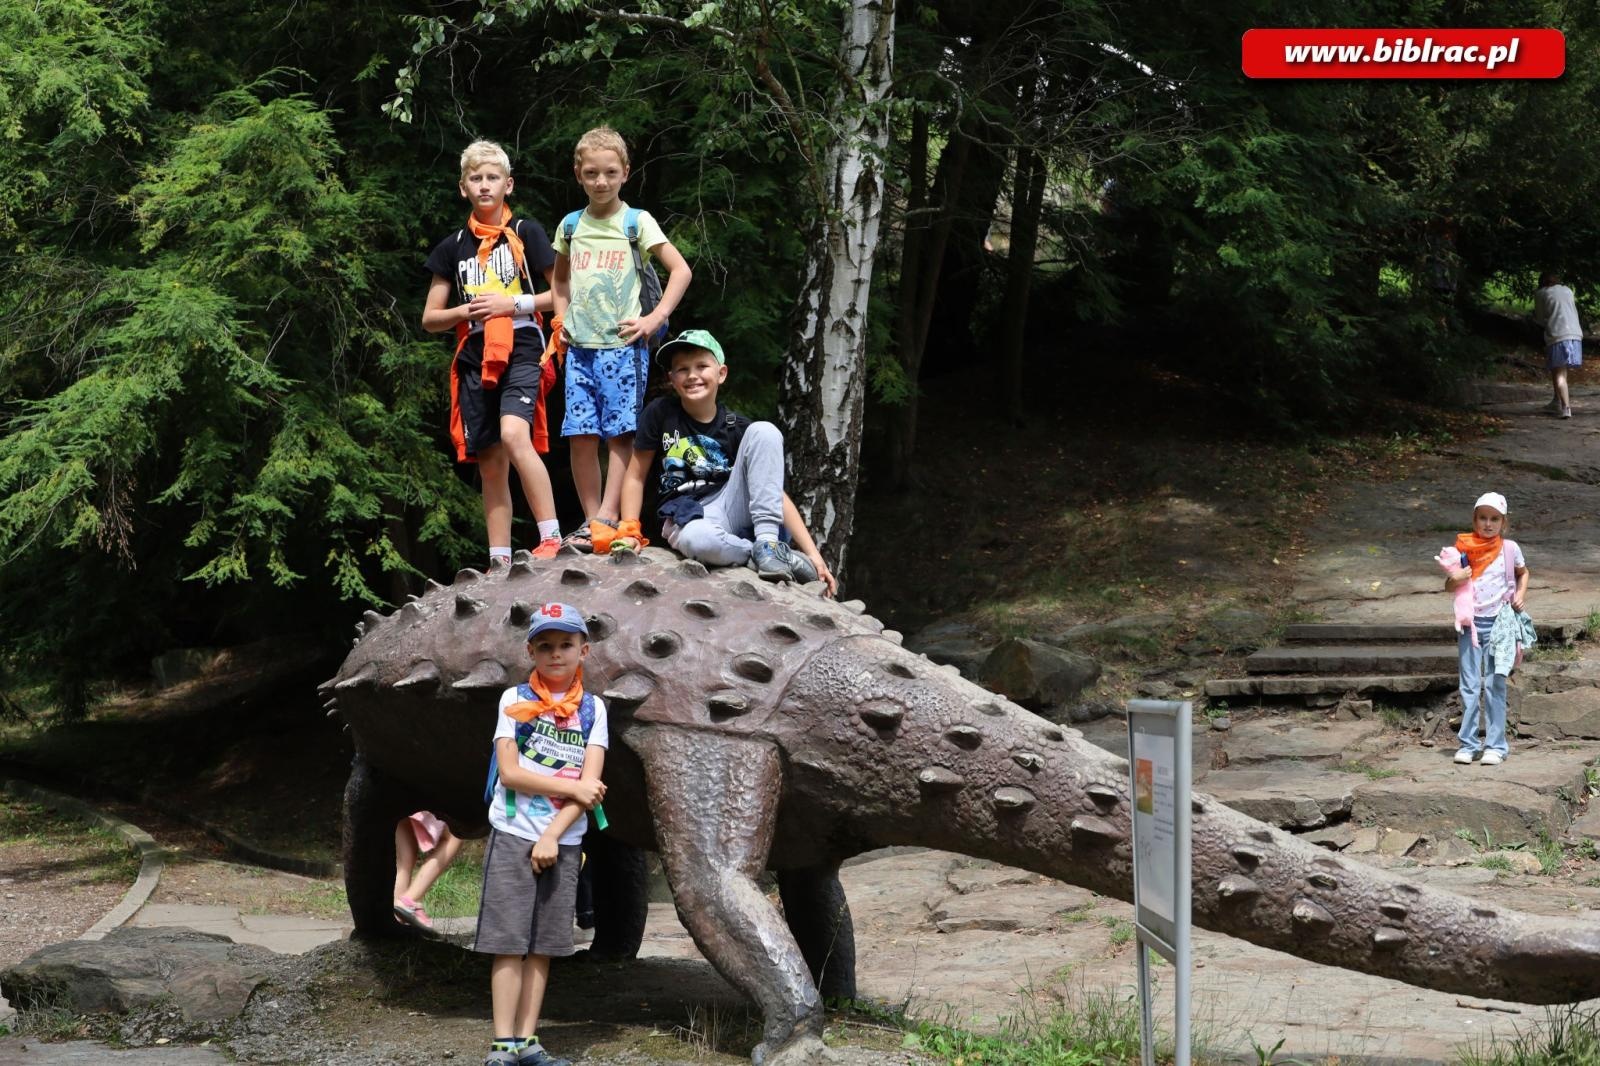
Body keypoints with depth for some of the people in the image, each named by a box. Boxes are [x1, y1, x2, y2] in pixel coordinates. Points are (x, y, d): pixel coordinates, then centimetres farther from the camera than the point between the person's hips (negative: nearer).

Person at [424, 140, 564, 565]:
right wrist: (465, 311, -4)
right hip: (474, 360, 4)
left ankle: (551, 538, -26)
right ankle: (500, 562, 7)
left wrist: (514, 304, -8)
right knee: (490, 465, 4)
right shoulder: (453, 247, 14)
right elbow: (430, 319, 16)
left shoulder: (526, 234, 5)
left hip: (520, 351, -4)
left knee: (514, 435, -28)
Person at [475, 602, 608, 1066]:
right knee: (509, 942, -5)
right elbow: (510, 772, -8)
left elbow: (591, 782, -3)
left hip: (563, 841, 3)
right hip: (513, 834, -3)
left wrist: (552, 835, -12)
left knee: (543, 944, 4)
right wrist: (573, 788, -9)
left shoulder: (592, 708, 5)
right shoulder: (515, 700, 0)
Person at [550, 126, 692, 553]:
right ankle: (591, 520, 4)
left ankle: (606, 519, -13)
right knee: (580, 435, -1)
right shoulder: (571, 225, 13)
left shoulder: (637, 222, 1)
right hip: (580, 346, 4)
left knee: (620, 432, -9)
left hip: (623, 344, -4)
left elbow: (681, 270, -1)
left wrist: (656, 318, -9)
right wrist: (561, 318, 12)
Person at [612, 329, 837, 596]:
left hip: (735, 510, 2)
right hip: (687, 516, -2)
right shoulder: (660, 413, 0)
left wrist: (813, 554, -10)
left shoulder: (738, 428, 0)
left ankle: (768, 543, -20)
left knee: (764, 431, -16)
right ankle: (776, 558, -15)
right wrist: (630, 531, -7)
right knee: (697, 539, -42)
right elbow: (636, 476, 7)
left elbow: (777, 494, -2)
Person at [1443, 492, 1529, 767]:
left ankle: (1495, 745, 5)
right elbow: (1448, 586, 5)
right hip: (1471, 623, 1)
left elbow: (1523, 572, 20)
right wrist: (1455, 579, -17)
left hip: (1498, 622, -1)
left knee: (1494, 685, 0)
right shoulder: (1465, 549, 1)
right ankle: (1468, 743, 8)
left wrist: (1521, 593, 2)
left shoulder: (1509, 548, 1)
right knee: (1469, 686, 2)